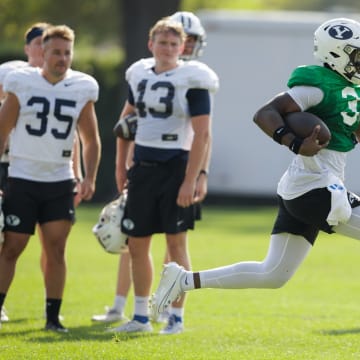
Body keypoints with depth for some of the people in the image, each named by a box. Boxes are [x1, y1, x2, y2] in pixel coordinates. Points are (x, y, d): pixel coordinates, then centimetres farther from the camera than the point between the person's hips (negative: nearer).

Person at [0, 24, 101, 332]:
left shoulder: (82, 89, 2)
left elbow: (91, 140, 11)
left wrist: (89, 178, -2)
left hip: (60, 182, 2)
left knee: (56, 248, -3)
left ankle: (53, 316, 5)